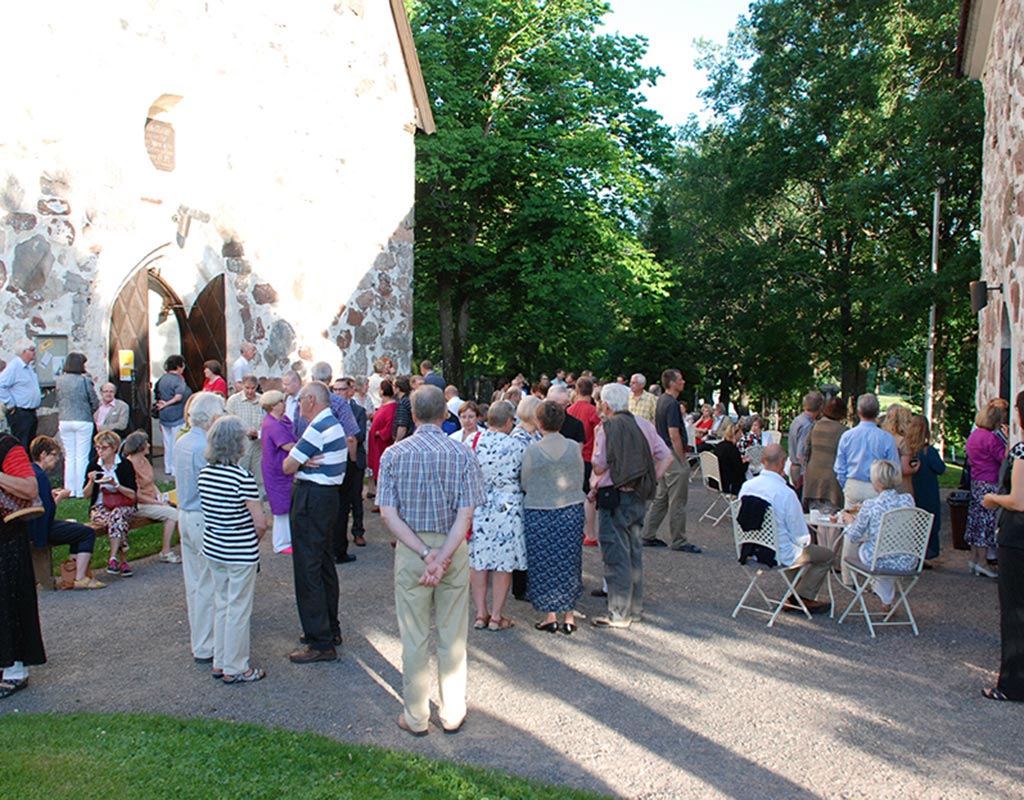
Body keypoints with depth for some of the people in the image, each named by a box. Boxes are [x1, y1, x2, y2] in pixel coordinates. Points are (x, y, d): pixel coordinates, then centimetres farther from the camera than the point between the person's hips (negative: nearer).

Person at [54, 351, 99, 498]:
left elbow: (58, 400, 9)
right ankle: (81, 490, 4)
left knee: (69, 457, 12)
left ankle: (69, 490, 14)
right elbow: (95, 402, -5)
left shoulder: (59, 380, 1)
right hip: (83, 421, -4)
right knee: (82, 457, 2)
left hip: (64, 421, 4)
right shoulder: (85, 381, -11)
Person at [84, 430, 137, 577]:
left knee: (117, 515, -36)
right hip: (100, 508, 1)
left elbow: (133, 495, -3)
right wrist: (91, 481, -11)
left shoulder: (125, 464, 2)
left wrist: (115, 484, -17)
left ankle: (113, 558, -36)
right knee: (116, 521, -33)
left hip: (123, 507, -1)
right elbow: (86, 495, 8)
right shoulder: (93, 465, 8)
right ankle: (123, 561, -27)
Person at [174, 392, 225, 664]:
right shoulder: (204, 448, -22)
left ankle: (198, 639, 30)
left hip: (186, 516, 10)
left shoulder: (182, 442, 8)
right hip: (204, 520, -10)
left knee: (194, 582, 18)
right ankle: (205, 648, 7)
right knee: (208, 585, -1)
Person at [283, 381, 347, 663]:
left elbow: (287, 467, -15)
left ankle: (321, 643, -3)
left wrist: (299, 460, 4)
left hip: (311, 498, -11)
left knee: (308, 570, -6)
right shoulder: (334, 424, 15)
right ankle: (331, 628, 30)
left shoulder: (318, 429, -19)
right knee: (325, 565, 18)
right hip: (329, 494, 11)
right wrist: (305, 460, -8)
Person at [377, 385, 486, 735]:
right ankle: (452, 715, 24)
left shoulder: (393, 454, -5)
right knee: (452, 638, 12)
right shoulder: (463, 455, -7)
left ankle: (415, 717, 22)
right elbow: (465, 515, -13)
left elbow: (388, 513, -10)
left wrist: (424, 554, -13)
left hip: (409, 551, 0)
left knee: (414, 638, 11)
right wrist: (442, 557, -16)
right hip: (454, 549, 0)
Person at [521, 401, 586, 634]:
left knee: (544, 563, 9)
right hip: (571, 510, 3)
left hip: (539, 513, -2)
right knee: (569, 562, 11)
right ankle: (569, 616, 16)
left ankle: (550, 616, 13)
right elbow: (580, 480, 4)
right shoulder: (574, 447, -5)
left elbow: (524, 485, -1)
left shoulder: (531, 451, -12)